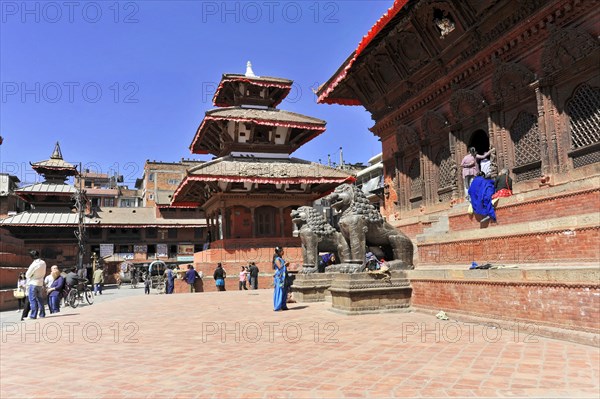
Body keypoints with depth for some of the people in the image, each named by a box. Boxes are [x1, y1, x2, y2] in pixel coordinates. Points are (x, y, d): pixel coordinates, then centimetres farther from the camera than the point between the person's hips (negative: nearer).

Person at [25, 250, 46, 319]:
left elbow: (27, 275, -10)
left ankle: (33, 315, 1)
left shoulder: (34, 265, -20)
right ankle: (42, 314, 20)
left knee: (33, 300, 0)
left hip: (33, 283, -7)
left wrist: (27, 270, 9)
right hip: (40, 283, 7)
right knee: (40, 299, 16)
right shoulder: (43, 263, 0)